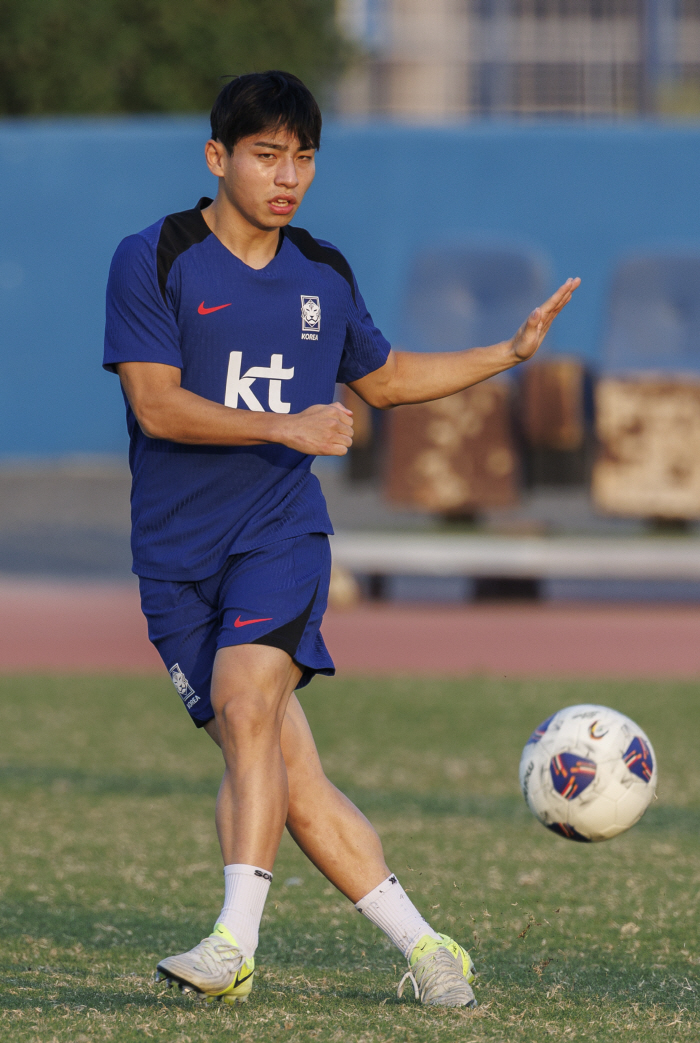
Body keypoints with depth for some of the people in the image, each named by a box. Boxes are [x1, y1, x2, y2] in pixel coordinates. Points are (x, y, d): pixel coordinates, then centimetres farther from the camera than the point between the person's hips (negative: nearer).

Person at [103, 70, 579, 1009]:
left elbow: (383, 378, 29)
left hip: (282, 529, 1)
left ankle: (236, 944, -32)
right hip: (178, 555, -1)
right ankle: (424, 949, 4)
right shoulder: (154, 261, -2)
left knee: (248, 702, -26)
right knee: (287, 775, -6)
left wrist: (511, 352, 22)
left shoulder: (325, 277, 12)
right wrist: (289, 428, -19)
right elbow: (156, 404, -12)